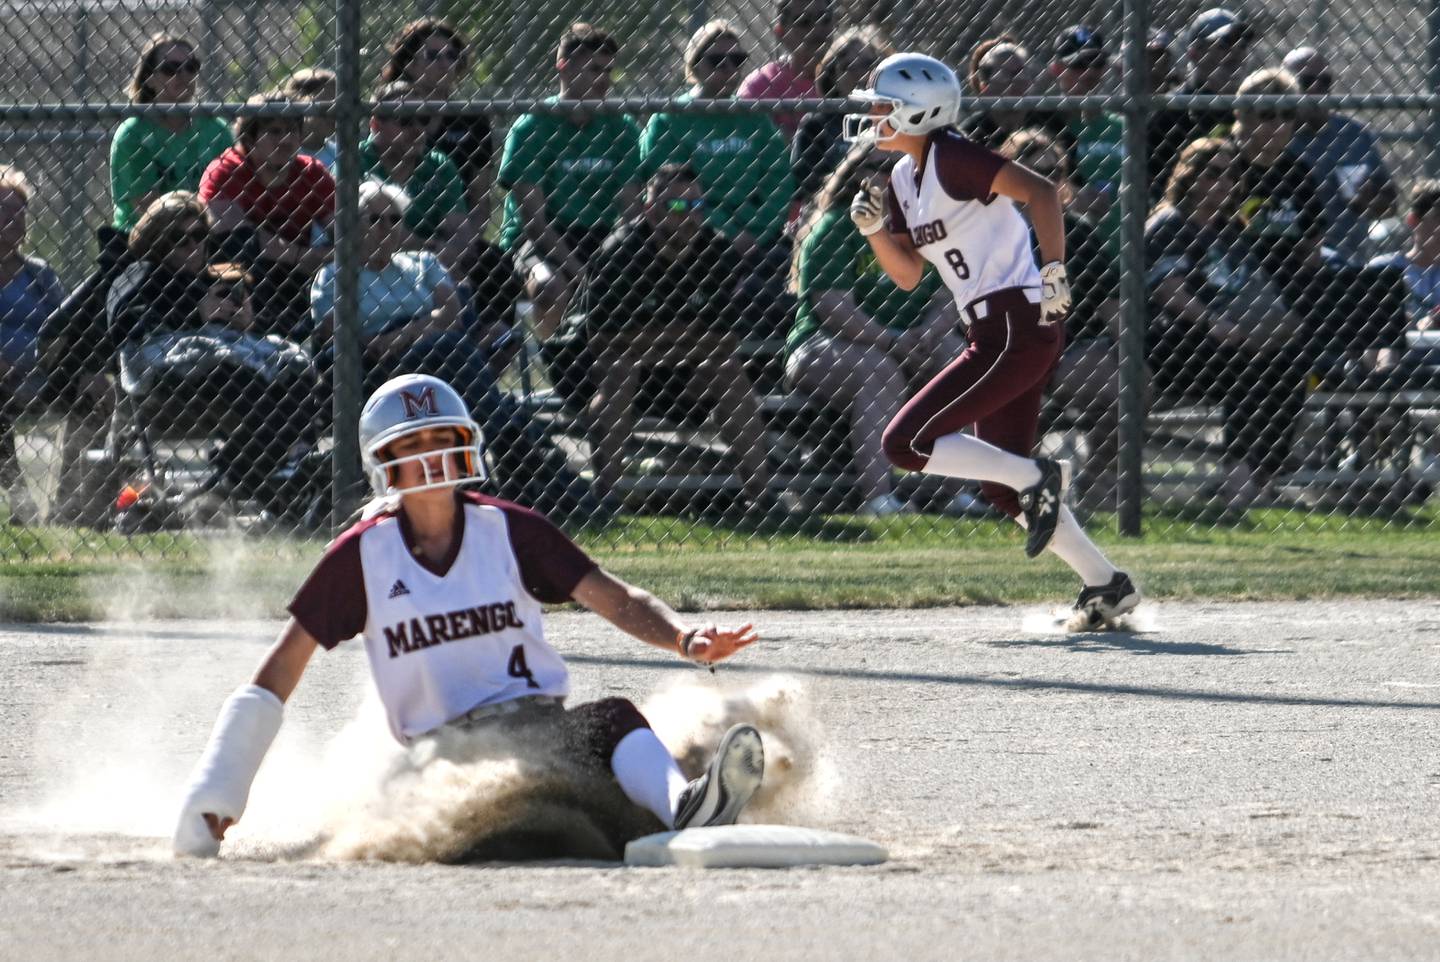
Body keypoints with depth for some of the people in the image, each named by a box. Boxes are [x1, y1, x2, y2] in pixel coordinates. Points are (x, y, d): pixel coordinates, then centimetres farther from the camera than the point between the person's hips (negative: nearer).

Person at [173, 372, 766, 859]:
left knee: (612, 722, -34)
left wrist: (684, 639, -19)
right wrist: (215, 796, 6)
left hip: (543, 725, -1)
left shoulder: (510, 531, 10)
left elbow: (617, 601, 4)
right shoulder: (362, 556, 7)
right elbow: (280, 670, 11)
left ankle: (687, 814, -63)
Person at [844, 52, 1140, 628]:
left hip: (1019, 325, -10)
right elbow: (908, 275, 19)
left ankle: (1038, 478, -7)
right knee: (1003, 488, 12)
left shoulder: (951, 157, -12)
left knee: (905, 444, -14)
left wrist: (1054, 271, -26)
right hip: (991, 336, 10)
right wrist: (875, 229, 3)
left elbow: (1039, 191, -20)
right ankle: (1107, 586, 16)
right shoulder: (904, 180, 16)